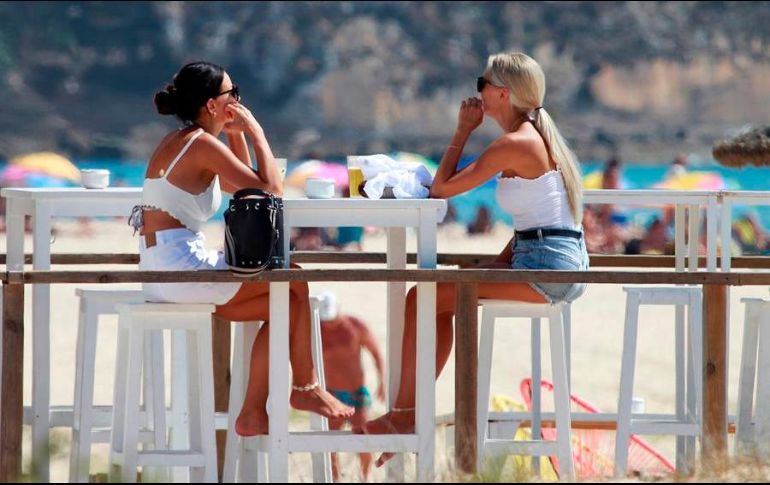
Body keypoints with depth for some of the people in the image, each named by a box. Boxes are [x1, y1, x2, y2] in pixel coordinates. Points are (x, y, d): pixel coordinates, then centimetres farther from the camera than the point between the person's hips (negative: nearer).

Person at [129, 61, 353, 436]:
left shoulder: (178, 142, 18)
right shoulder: (202, 144, -12)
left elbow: (241, 187, 30)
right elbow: (270, 189, -15)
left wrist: (237, 134, 19)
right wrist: (255, 131, -5)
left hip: (160, 271, 10)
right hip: (182, 265, -10)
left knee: (283, 305, 12)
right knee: (294, 282, -2)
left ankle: (253, 413, 9)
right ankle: (305, 388, 11)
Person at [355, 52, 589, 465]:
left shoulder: (513, 144, -13)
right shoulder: (538, 137, 19)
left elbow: (441, 188, -9)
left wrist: (463, 130, 2)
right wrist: (498, 264, 13)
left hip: (544, 268, -11)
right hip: (561, 264, 11)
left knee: (421, 298, -10)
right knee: (440, 302, 18)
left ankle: (402, 414, -6)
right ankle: (411, 412, 15)